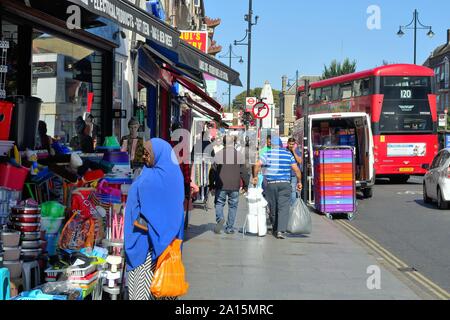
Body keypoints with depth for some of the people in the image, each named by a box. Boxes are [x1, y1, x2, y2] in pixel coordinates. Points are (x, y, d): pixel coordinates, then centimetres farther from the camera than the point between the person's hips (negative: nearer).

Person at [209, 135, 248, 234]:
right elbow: (243, 172, 3)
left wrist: (211, 186, 8)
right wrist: (245, 185, 12)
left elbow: (213, 171, 0)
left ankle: (220, 218, -16)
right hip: (235, 186, 1)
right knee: (233, 205, 10)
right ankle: (229, 228, 10)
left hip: (221, 186, -1)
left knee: (219, 203, 11)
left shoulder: (218, 154, -2)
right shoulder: (239, 155, 1)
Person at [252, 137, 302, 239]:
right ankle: (281, 230, -19)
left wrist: (255, 177, 4)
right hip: (285, 184, 0)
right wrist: (299, 182, 10)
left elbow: (257, 165, -8)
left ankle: (275, 229, 22)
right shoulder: (288, 154, 6)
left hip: (271, 184, 1)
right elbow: (296, 169, 2)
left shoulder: (268, 154, 2)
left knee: (273, 208, 12)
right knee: (283, 208, -5)